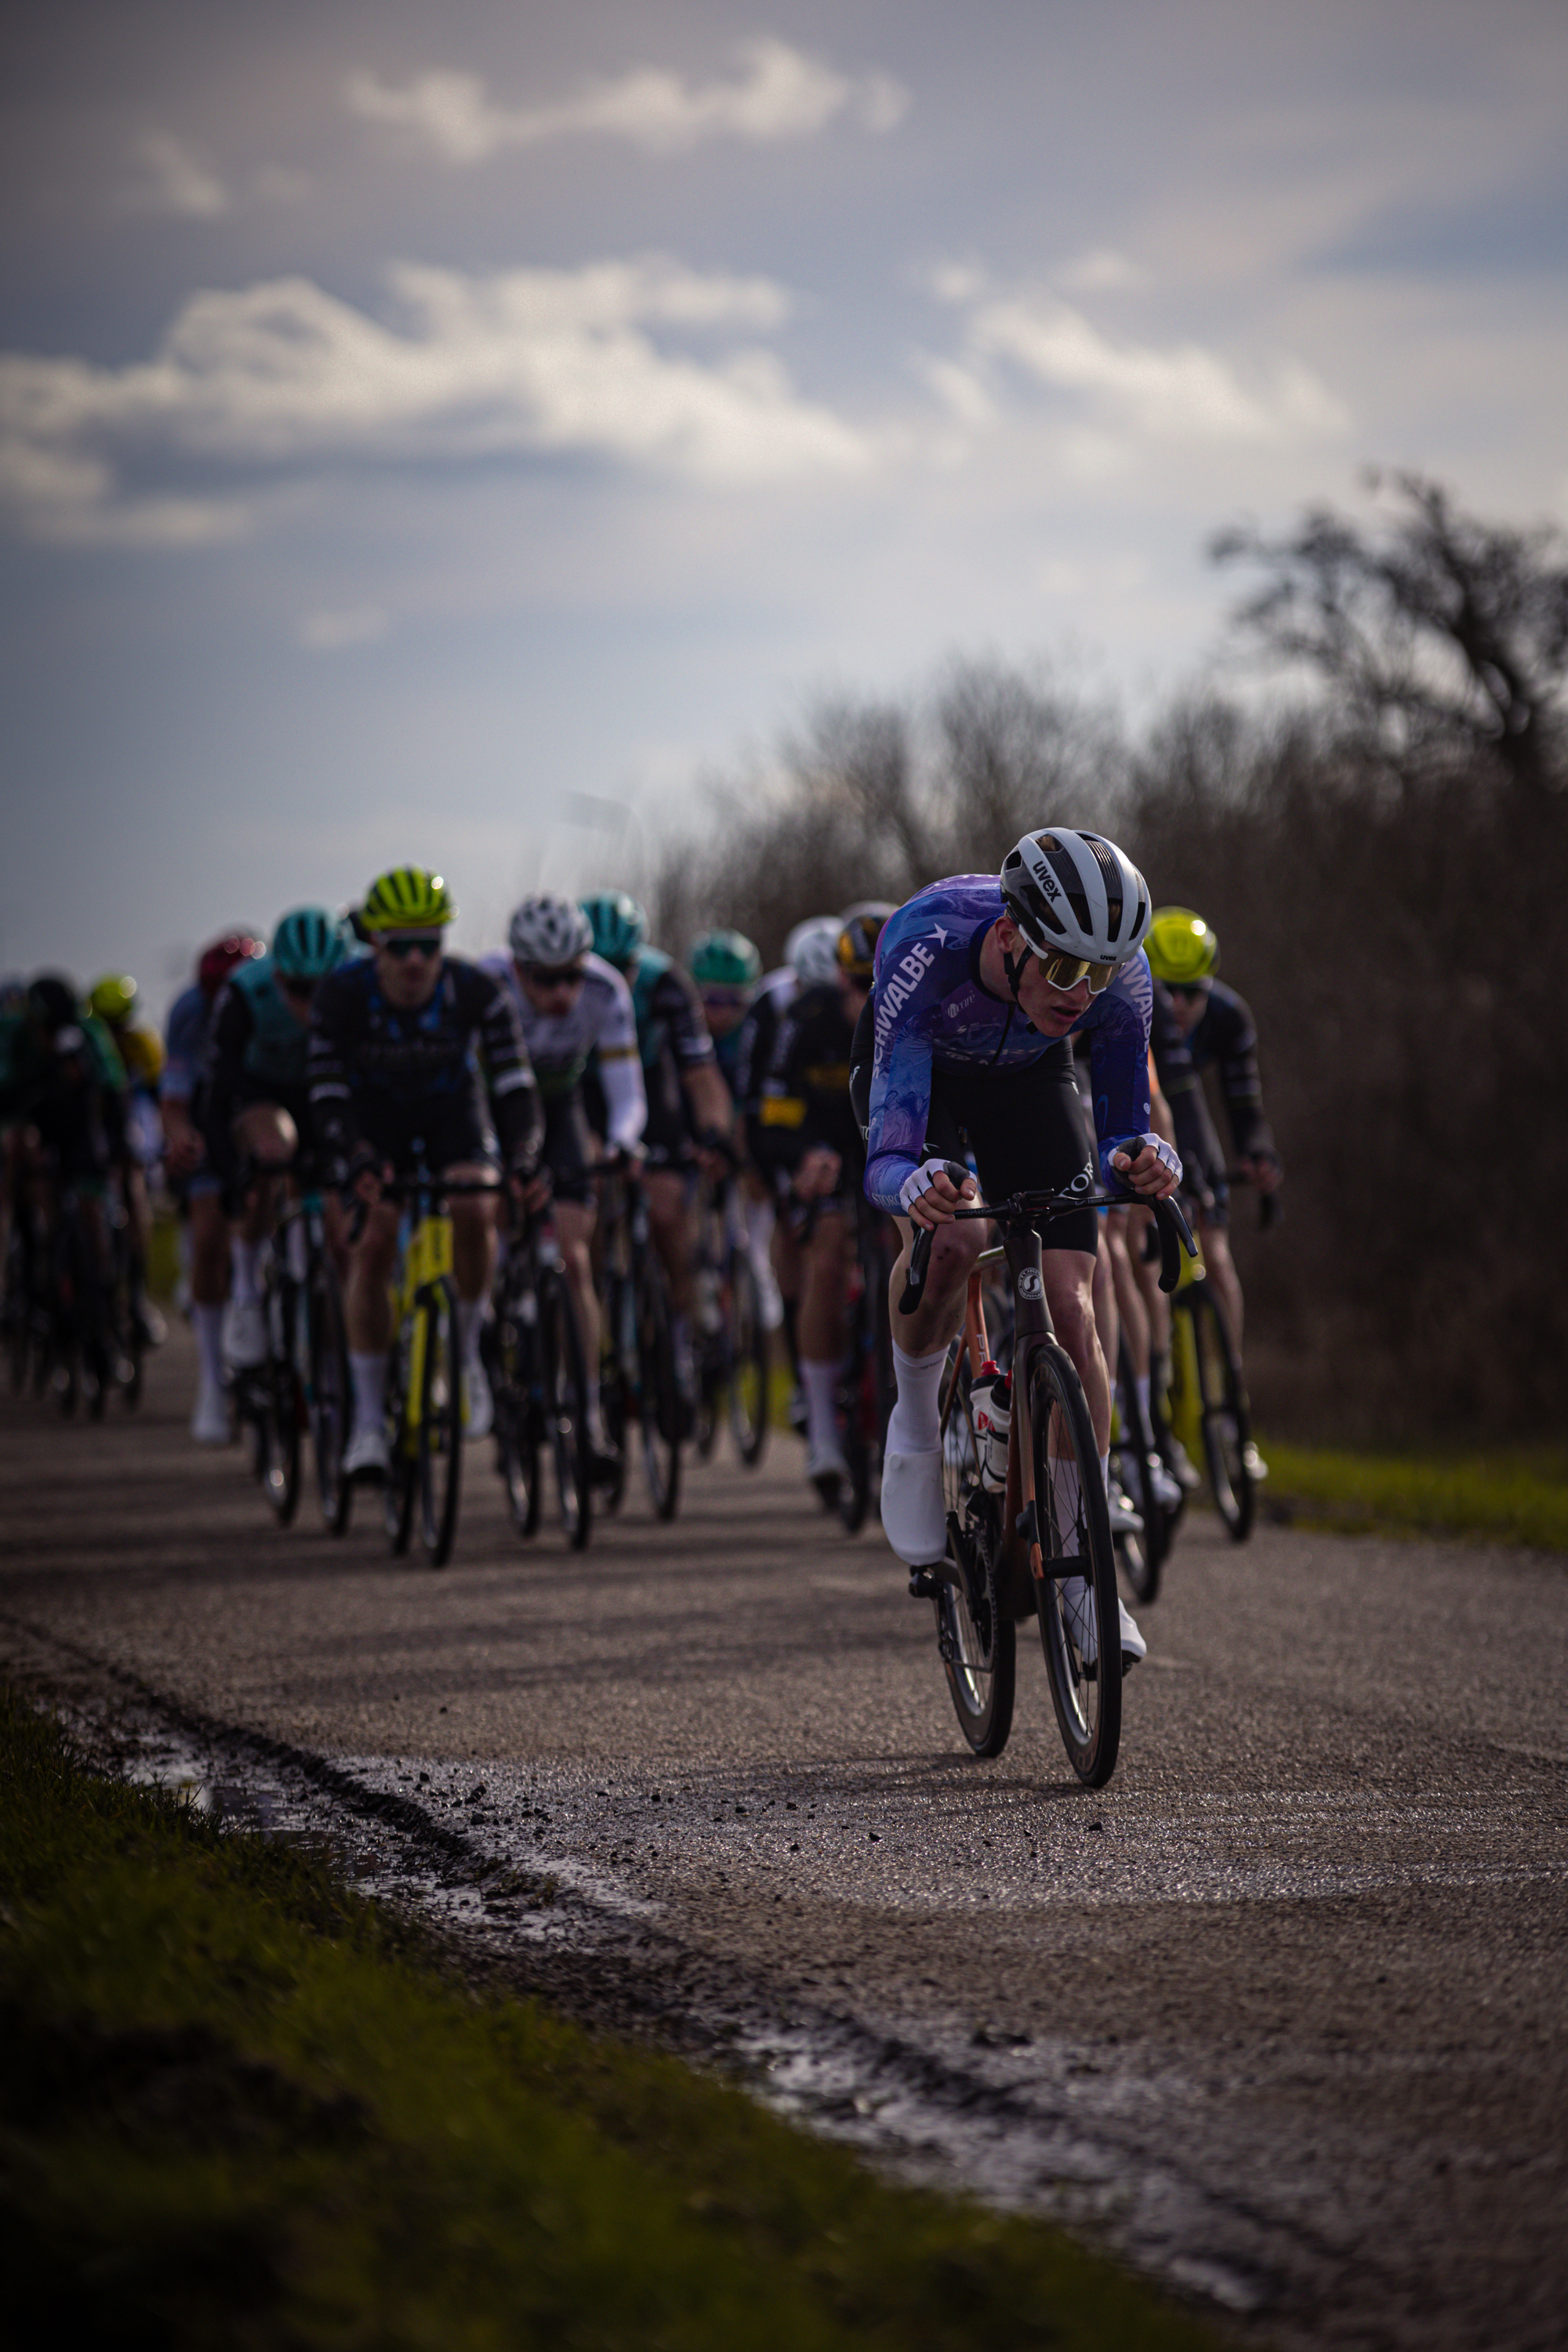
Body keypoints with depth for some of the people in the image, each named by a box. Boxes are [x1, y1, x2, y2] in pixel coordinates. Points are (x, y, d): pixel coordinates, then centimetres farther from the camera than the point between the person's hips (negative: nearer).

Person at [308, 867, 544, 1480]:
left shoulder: (476, 991, -28)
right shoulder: (342, 994, -28)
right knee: (371, 1245, -18)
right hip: (376, 1113, 0)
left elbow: (514, 1083, -30)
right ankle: (368, 1419, -7)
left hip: (453, 1109, 0)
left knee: (474, 1214, -28)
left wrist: (522, 1163, -47)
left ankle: (465, 1351, -2)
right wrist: (357, 1163, -49)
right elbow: (327, 1096, -30)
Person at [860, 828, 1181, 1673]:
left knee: (1070, 1308, -11)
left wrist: (1140, 1157, -46)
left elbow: (1122, 1125, -22)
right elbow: (887, 1157, -44)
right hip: (919, 1070, -2)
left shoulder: (1120, 977, -34)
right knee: (949, 1242, -33)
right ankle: (915, 1422, -3)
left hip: (1028, 1078, 2)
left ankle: (1082, 1569, 0)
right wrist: (913, 1183, -68)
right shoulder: (926, 951, -42)